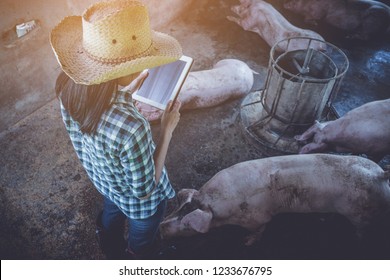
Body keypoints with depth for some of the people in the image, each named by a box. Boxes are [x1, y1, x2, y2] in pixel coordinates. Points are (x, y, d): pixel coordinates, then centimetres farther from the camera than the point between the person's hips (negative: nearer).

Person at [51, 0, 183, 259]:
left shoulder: (69, 85, -25)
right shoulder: (131, 128, -48)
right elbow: (146, 189, -29)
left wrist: (129, 92, -4)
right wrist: (168, 129, -26)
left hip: (103, 180, 7)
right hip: (139, 201, -6)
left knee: (111, 215, 39)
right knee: (141, 240, 29)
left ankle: (113, 254, 72)